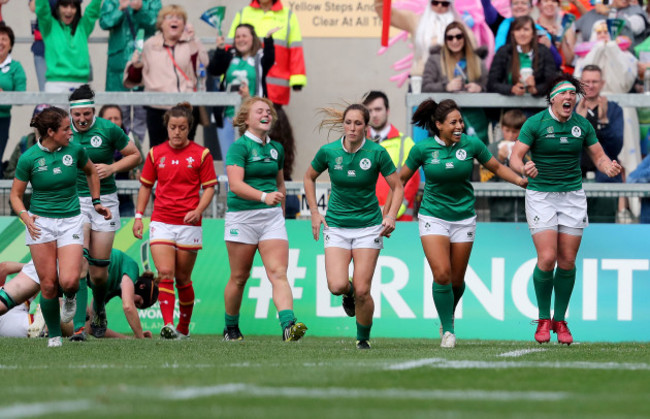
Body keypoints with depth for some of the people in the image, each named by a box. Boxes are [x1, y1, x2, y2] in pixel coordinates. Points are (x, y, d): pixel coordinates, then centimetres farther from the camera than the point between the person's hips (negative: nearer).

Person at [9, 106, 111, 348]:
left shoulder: (75, 151, -2)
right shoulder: (29, 158, -7)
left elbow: (91, 171, 20)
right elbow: (15, 195, 2)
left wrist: (96, 202, 21)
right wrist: (25, 216, -15)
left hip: (70, 221, 1)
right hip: (41, 223, -1)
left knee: (69, 281, -16)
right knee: (49, 285, -4)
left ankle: (70, 298, 21)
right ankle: (54, 336, 12)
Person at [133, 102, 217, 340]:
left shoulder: (201, 154, 1)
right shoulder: (156, 154, 8)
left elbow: (209, 187, 2)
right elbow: (146, 186, 15)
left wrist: (198, 211, -13)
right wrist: (138, 216, 8)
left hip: (189, 224, -1)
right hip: (161, 222, 1)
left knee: (183, 278, 6)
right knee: (165, 274, -14)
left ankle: (184, 328, 20)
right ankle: (168, 325, -21)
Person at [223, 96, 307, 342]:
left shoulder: (276, 148, 12)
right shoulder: (239, 147, -8)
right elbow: (236, 185, -21)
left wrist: (281, 211, 24)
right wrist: (264, 196, -34)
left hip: (272, 216, 4)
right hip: (242, 217, -4)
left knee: (278, 273, -12)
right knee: (239, 277, 6)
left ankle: (289, 326, -26)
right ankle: (231, 328, 24)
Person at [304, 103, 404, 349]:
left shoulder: (377, 153, -10)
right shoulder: (328, 152, -5)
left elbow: (397, 188, -1)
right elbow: (309, 177, 13)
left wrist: (391, 216, -17)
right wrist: (314, 213, 6)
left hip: (368, 226, -1)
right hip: (336, 225, 1)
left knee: (362, 291, -8)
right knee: (337, 286, -16)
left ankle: (363, 338, 16)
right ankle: (348, 292, 22)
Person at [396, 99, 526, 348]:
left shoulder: (471, 144, -7)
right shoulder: (423, 149, -9)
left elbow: (497, 167, 8)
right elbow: (401, 179, 4)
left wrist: (521, 181, -4)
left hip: (463, 218, 2)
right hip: (433, 217, -2)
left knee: (456, 279, 7)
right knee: (441, 274, -16)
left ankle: (448, 316, 37)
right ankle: (448, 330, -2)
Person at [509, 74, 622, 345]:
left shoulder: (582, 125, 1)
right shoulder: (534, 123, -8)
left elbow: (599, 157, 6)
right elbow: (515, 157, -11)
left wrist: (609, 167, -17)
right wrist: (523, 168, -34)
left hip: (572, 196, 3)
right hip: (540, 195, -3)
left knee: (567, 262, 1)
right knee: (547, 258, -13)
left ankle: (560, 321, 15)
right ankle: (543, 320, 4)